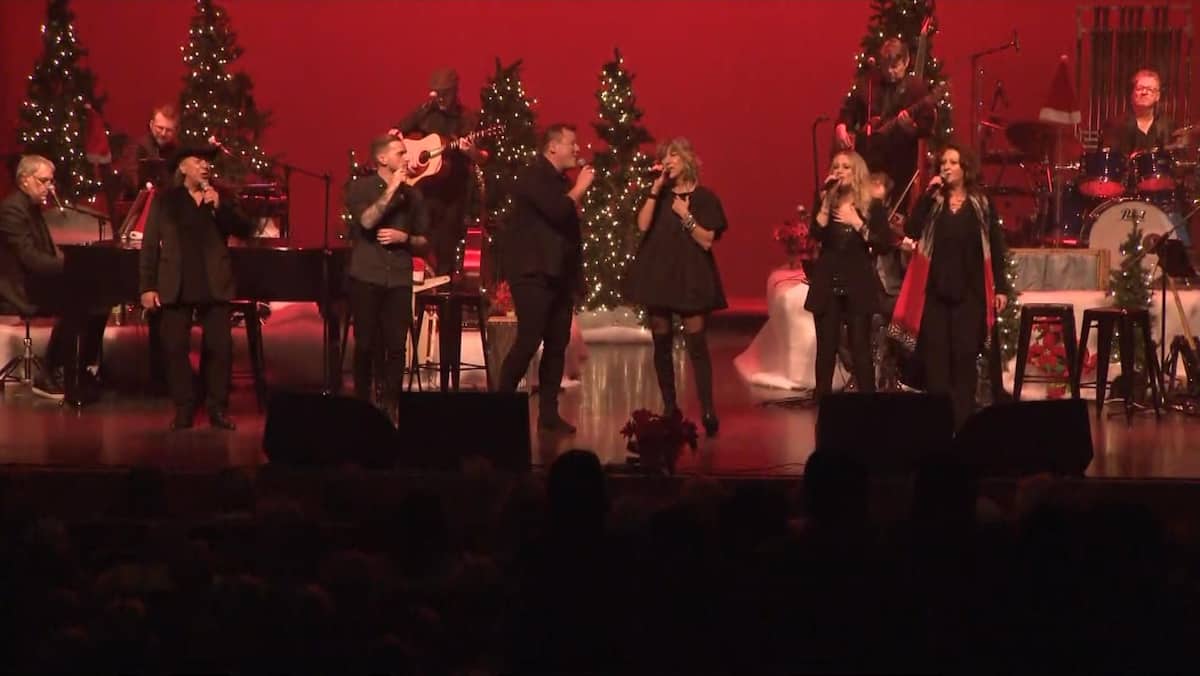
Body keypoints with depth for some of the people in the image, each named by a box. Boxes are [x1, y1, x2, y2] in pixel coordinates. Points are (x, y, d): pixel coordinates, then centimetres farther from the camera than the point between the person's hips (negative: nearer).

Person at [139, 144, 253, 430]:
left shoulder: (222, 199, 11)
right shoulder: (165, 202, 6)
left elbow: (245, 230, -2)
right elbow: (150, 246, 3)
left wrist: (219, 207, -15)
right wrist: (147, 287, -4)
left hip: (215, 286, 1)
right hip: (176, 287, -1)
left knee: (220, 347, -2)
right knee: (175, 348, -3)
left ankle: (218, 408, 7)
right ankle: (183, 409, 6)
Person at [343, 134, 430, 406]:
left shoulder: (412, 195, 9)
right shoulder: (361, 188, 1)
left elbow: (423, 240, 13)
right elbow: (367, 221, -18)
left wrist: (403, 237, -8)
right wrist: (391, 189, -16)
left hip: (399, 279, 2)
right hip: (366, 277, -2)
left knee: (396, 346, -3)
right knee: (366, 344, 1)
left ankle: (391, 402, 4)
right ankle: (362, 401, 11)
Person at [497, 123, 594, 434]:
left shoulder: (560, 181, 17)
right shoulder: (533, 176, -10)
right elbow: (556, 211, -26)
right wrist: (580, 188, -10)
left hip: (558, 274, 9)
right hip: (533, 272, -9)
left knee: (557, 345, 5)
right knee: (528, 341, -14)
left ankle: (548, 412, 9)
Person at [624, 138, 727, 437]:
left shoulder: (704, 197, -1)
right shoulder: (658, 194, 9)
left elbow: (707, 241, -5)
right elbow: (643, 225, -6)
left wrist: (686, 217, -17)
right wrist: (655, 190, -10)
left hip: (690, 275, -4)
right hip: (658, 273, 4)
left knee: (696, 343, -10)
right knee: (662, 343, 5)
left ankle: (708, 411, -12)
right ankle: (670, 407, 12)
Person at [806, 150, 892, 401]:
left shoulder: (873, 207, 2)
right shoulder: (827, 203, 7)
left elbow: (885, 245, -7)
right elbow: (816, 234, -10)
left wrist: (858, 224, -14)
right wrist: (826, 201, -15)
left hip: (858, 286, -2)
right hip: (827, 285, 2)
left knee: (860, 349, -4)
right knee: (826, 349, 2)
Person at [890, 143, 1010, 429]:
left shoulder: (982, 204, 4)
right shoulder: (932, 202, 8)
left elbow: (995, 248, 4)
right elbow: (911, 230, -8)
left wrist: (1001, 287, -2)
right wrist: (928, 195, -12)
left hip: (969, 292, -2)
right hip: (935, 290, 2)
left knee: (964, 357, 0)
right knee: (936, 357, 1)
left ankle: (963, 420, 3)